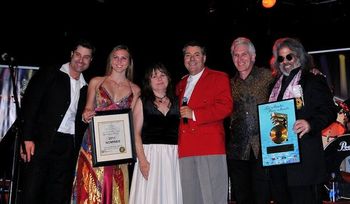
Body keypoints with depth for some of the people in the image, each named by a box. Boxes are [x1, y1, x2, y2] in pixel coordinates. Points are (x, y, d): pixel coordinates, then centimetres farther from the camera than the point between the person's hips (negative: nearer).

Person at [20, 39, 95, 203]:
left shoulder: (86, 87, 17)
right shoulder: (48, 74, 3)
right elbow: (29, 105, -5)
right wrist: (27, 138, -13)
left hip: (68, 147, 4)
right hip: (42, 142, -4)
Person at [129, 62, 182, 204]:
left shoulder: (177, 101, 12)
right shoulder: (142, 102, 7)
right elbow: (136, 133, 0)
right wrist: (142, 160, -12)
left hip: (174, 155, 2)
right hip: (150, 154, -2)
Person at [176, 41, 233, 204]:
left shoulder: (219, 78, 5)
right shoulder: (181, 84, 24)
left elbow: (225, 107, -8)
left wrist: (194, 114, -12)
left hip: (210, 147, -5)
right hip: (186, 149, 6)